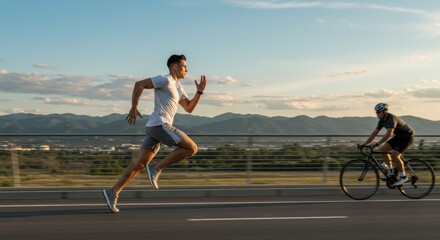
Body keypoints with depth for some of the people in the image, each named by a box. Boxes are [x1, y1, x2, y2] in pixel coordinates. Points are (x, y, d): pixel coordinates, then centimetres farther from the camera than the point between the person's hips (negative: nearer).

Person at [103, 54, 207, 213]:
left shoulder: (177, 87, 25)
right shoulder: (165, 80, -5)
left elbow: (189, 108, 27)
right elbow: (139, 84, -11)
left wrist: (199, 92, 14)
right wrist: (134, 108, -11)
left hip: (155, 128, 10)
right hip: (160, 125, -10)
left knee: (139, 165, 6)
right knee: (191, 148, -10)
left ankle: (113, 192, 4)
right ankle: (156, 168, -10)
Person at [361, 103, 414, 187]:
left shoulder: (392, 119, -28)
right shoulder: (382, 120, -1)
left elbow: (388, 134, -38)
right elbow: (375, 133, 3)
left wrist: (377, 144, -42)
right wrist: (365, 144, -3)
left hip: (407, 136, -9)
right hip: (398, 136, 9)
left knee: (394, 155, -22)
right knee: (382, 149, -3)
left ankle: (403, 177, -10)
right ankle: (391, 171, 7)